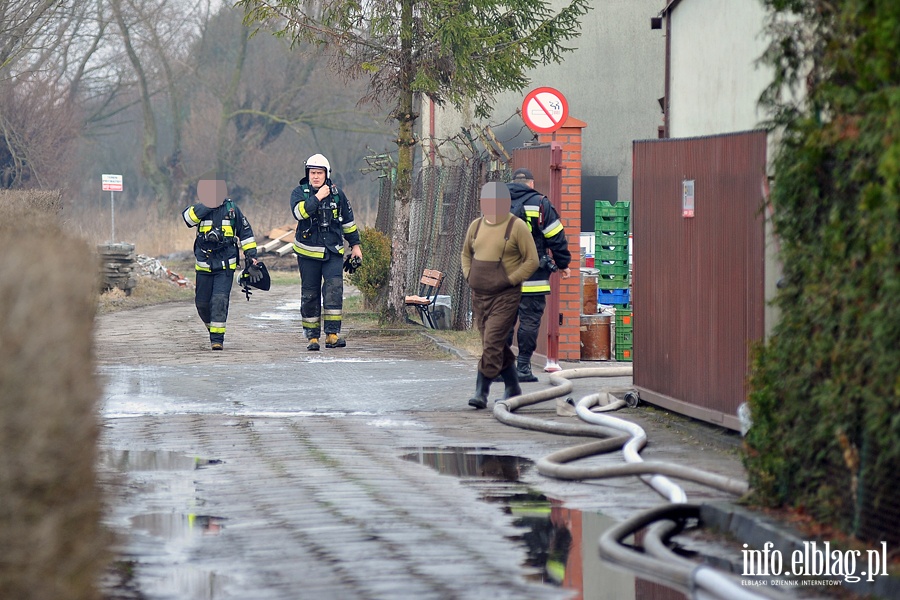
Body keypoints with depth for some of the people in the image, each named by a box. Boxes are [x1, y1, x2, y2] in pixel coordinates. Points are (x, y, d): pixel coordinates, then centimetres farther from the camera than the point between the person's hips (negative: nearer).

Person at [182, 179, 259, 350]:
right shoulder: (199, 209, 1)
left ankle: (217, 338, -13)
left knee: (220, 301, -15)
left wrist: (251, 254, 8)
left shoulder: (231, 208, 3)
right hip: (204, 266, 2)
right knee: (202, 303, 9)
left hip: (225, 267, -2)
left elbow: (245, 232, 12)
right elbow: (188, 218, -22)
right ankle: (212, 328, 35)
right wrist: (206, 205, -26)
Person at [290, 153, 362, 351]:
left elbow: (348, 220, 17)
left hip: (333, 253, 1)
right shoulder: (299, 193, -1)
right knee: (310, 295, 4)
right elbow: (299, 212, -22)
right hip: (308, 253, -1)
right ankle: (312, 336, 12)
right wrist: (317, 197, -24)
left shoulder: (336, 194, 7)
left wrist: (355, 244, 19)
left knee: (334, 289, -15)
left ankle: (332, 334, -17)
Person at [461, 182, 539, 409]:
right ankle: (512, 387, 23)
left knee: (492, 342, -13)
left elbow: (532, 260, -7)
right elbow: (465, 254, 24)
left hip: (505, 296, -6)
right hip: (479, 295, 6)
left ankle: (482, 391, -11)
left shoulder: (517, 227, -7)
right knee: (495, 344, 11)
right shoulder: (476, 225, 10)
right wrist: (468, 276, 8)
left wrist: (510, 280, -13)